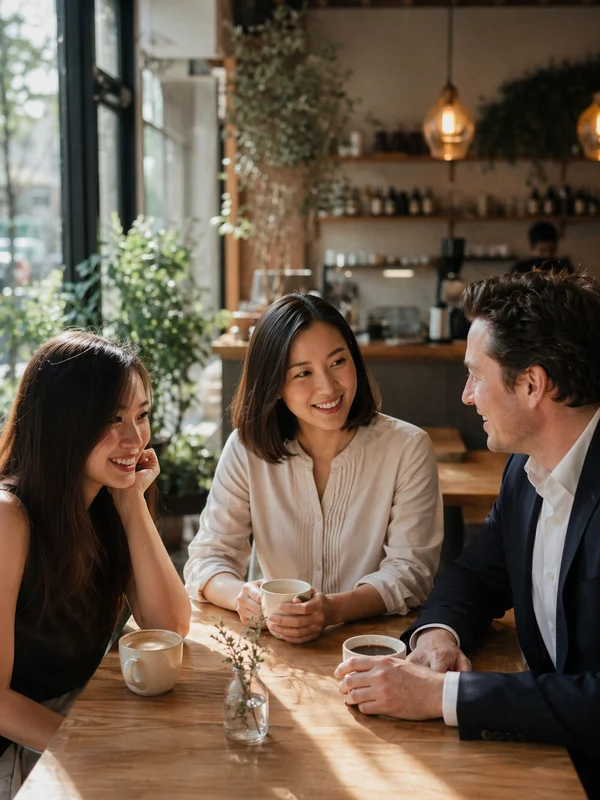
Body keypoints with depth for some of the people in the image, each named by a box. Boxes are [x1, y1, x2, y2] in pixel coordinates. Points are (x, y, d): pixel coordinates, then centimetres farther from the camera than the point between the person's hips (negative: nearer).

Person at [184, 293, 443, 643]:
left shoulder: (409, 449, -6)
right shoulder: (247, 450, -2)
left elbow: (411, 570, -10)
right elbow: (208, 558, -3)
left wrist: (335, 609, -29)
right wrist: (242, 596, -27)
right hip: (276, 646, 0)